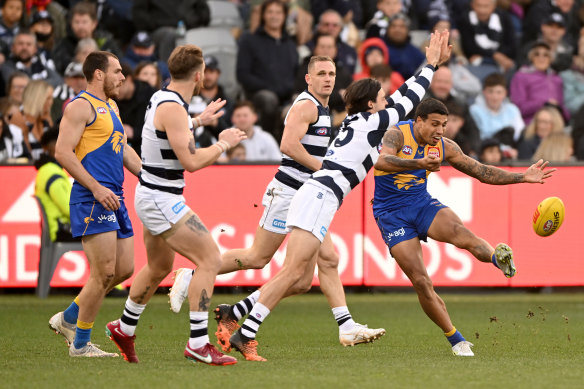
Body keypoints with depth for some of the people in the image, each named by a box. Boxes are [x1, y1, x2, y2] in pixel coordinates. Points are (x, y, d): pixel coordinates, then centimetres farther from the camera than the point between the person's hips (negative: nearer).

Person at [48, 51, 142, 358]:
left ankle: (68, 319, 21)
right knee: (104, 272, -10)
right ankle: (80, 344, 0)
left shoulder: (111, 107, 22)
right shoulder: (81, 106, -7)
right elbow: (63, 152, -15)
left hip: (113, 198, 9)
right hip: (92, 199, -9)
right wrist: (96, 188, -21)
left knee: (124, 269, 8)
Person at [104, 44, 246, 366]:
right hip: (162, 202, -10)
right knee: (210, 258, -12)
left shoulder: (161, 99, 8)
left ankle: (124, 328, 43)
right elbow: (191, 161, -27)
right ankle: (198, 344, -13)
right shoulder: (173, 108, -22)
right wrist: (223, 144, -13)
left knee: (159, 267, 26)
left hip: (154, 198, 10)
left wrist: (198, 121, 39)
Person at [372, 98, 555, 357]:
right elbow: (382, 162, -35)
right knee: (421, 282, -12)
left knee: (458, 231, -32)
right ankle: (455, 340, -2)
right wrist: (419, 164, -51)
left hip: (422, 204, 4)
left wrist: (522, 177, 1)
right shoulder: (397, 135, -14)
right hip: (391, 215, -3)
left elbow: (481, 172, 10)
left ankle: (498, 258, -60)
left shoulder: (445, 147, 3)